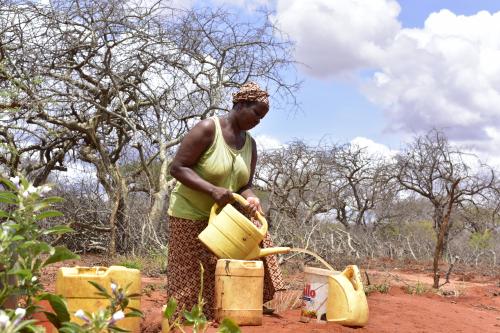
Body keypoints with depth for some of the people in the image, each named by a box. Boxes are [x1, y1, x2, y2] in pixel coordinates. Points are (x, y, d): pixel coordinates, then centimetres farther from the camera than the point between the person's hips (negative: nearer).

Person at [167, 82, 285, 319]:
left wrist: (250, 198, -19)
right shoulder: (207, 129, -16)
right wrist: (213, 190, -29)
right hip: (191, 217, -6)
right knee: (191, 281, -3)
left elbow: (245, 185, 5)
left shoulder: (250, 144, 4)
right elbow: (177, 167, -19)